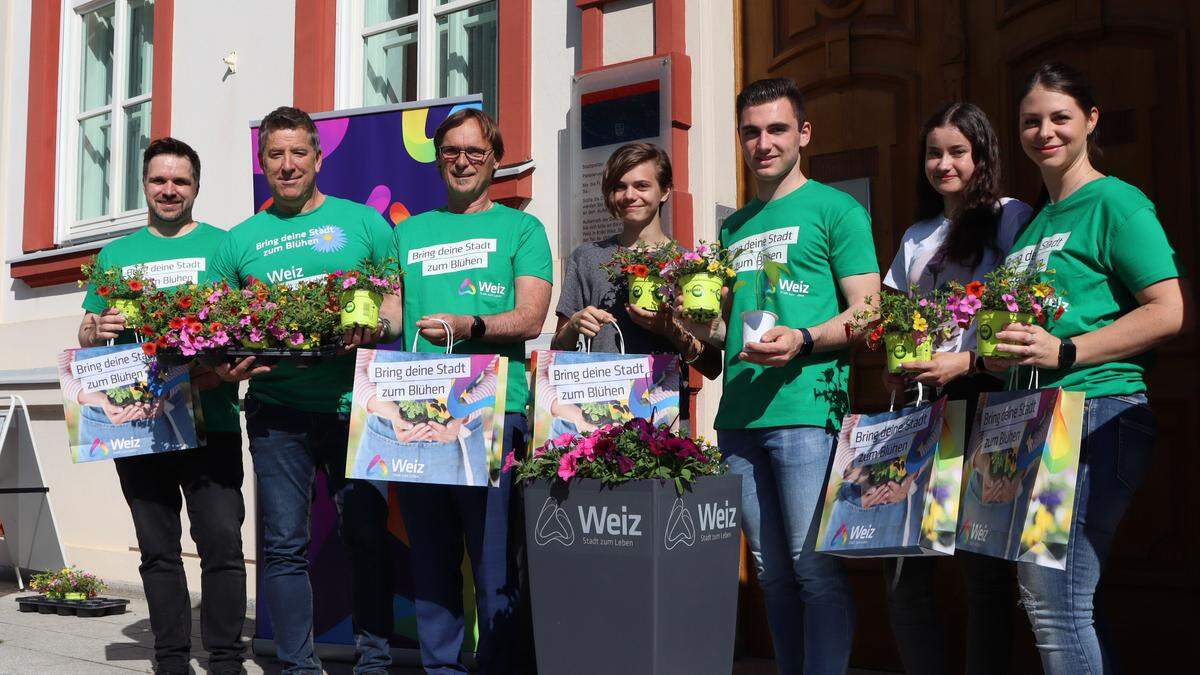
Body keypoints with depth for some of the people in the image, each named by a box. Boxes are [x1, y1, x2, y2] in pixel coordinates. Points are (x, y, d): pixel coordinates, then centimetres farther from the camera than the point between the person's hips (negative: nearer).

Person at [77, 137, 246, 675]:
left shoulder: (223, 246, 7)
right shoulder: (116, 254, 16)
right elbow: (86, 337, 15)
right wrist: (96, 330, -9)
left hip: (210, 419, -3)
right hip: (136, 423, 3)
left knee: (222, 543, -6)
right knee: (158, 549, 8)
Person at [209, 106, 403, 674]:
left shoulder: (362, 222, 7)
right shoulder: (239, 241, 12)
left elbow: (403, 298, 5)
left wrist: (376, 325, -16)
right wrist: (227, 364, -8)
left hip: (352, 402, -1)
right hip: (275, 408, 2)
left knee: (367, 534, 1)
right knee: (284, 545, 4)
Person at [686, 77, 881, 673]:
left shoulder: (834, 209, 2)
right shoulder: (733, 227, 21)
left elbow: (866, 311, -4)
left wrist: (802, 340, -21)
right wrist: (692, 322, 6)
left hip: (807, 410, -6)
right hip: (739, 417, 6)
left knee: (814, 568, -6)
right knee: (771, 573, 11)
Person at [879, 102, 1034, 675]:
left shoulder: (1012, 218, 2)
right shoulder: (916, 237, 21)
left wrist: (966, 362, -18)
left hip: (985, 397, -5)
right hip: (921, 403, 6)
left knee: (983, 563, -3)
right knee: (903, 561, 1)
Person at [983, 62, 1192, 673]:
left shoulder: (1115, 203, -3)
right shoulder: (1035, 222, 22)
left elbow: (1175, 312, -14)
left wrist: (1064, 352, -19)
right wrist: (993, 353, 13)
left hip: (1096, 413, -8)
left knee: (1052, 599, -14)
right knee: (1070, 604, 10)